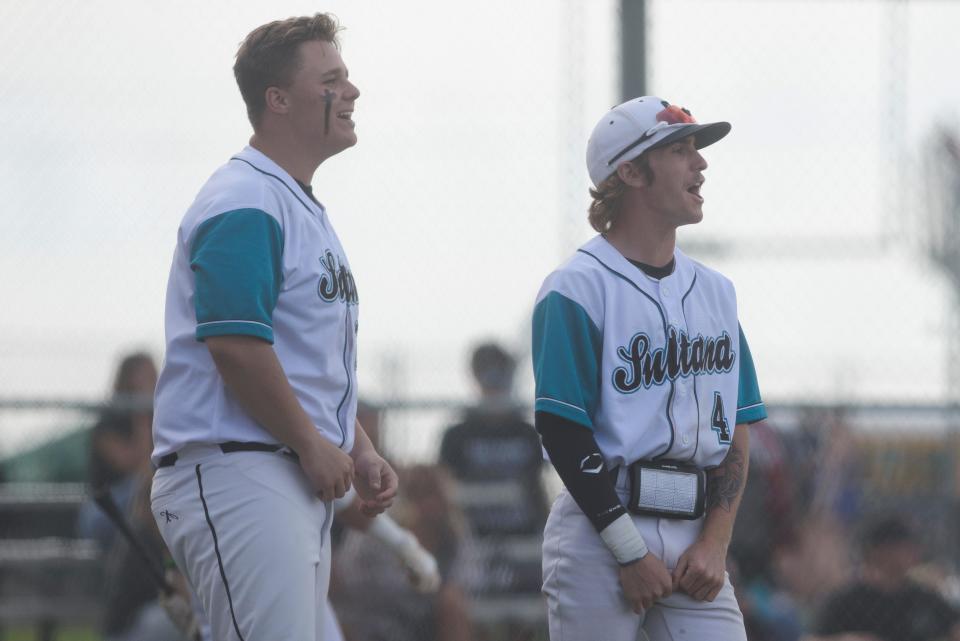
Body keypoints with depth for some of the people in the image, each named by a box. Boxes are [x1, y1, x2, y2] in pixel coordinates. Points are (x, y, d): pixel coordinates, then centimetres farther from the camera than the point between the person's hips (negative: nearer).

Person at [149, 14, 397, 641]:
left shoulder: (307, 209, 23)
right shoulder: (245, 203, -11)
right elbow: (234, 344, -21)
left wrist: (359, 449, 15)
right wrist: (314, 446, -14)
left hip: (304, 488, 11)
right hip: (234, 469, -11)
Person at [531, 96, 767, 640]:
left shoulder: (715, 290, 15)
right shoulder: (578, 288, -5)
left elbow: (737, 432, 13)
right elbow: (563, 432, -11)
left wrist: (715, 542, -1)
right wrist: (629, 551, -14)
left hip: (696, 538, 5)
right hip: (600, 530, -5)